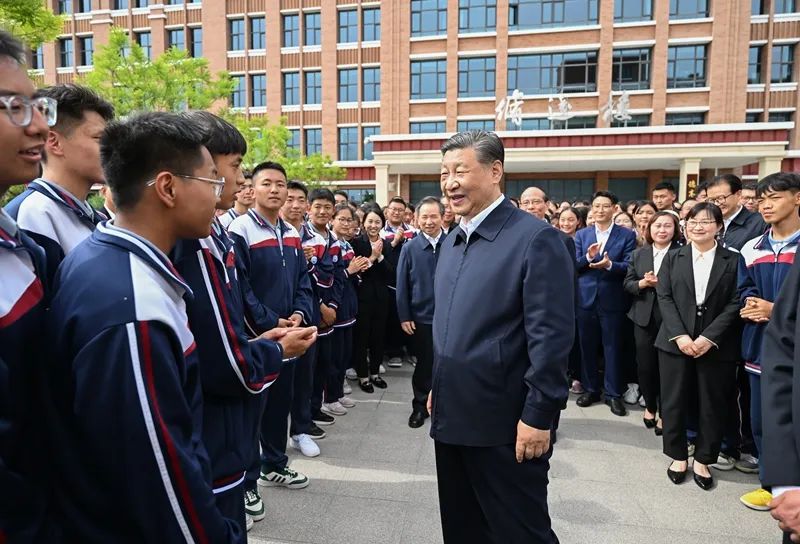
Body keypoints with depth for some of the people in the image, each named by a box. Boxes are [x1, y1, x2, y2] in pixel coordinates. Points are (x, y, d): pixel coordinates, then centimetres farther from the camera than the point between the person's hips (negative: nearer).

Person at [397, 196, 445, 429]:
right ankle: (420, 406, 30)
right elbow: (402, 285, -1)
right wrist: (404, 316, -4)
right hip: (422, 316, 0)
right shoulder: (410, 248, -3)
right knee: (424, 364, 13)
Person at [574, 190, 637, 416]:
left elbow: (629, 267, -8)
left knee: (613, 347, 5)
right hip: (586, 298, 3)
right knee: (587, 345, 10)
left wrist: (609, 264, -26)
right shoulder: (581, 234, 8)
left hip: (612, 299, -2)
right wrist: (588, 257, -18)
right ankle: (591, 389, 23)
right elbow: (573, 266, 1)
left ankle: (614, 393, 16)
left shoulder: (627, 235, 0)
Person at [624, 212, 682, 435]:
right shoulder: (638, 254, 10)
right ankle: (650, 406, 29)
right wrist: (643, 283, -11)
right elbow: (627, 284, 8)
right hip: (644, 318, 3)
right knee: (645, 365, 8)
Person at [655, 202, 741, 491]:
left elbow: (735, 304, -4)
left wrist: (709, 337, -14)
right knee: (674, 401, 6)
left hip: (717, 345, -1)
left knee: (712, 405, 7)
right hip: (675, 342, 1)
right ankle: (678, 456, 23)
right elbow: (664, 297, -1)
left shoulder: (733, 260, 2)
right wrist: (680, 335, -13)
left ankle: (703, 459, 24)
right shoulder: (673, 257, 7)